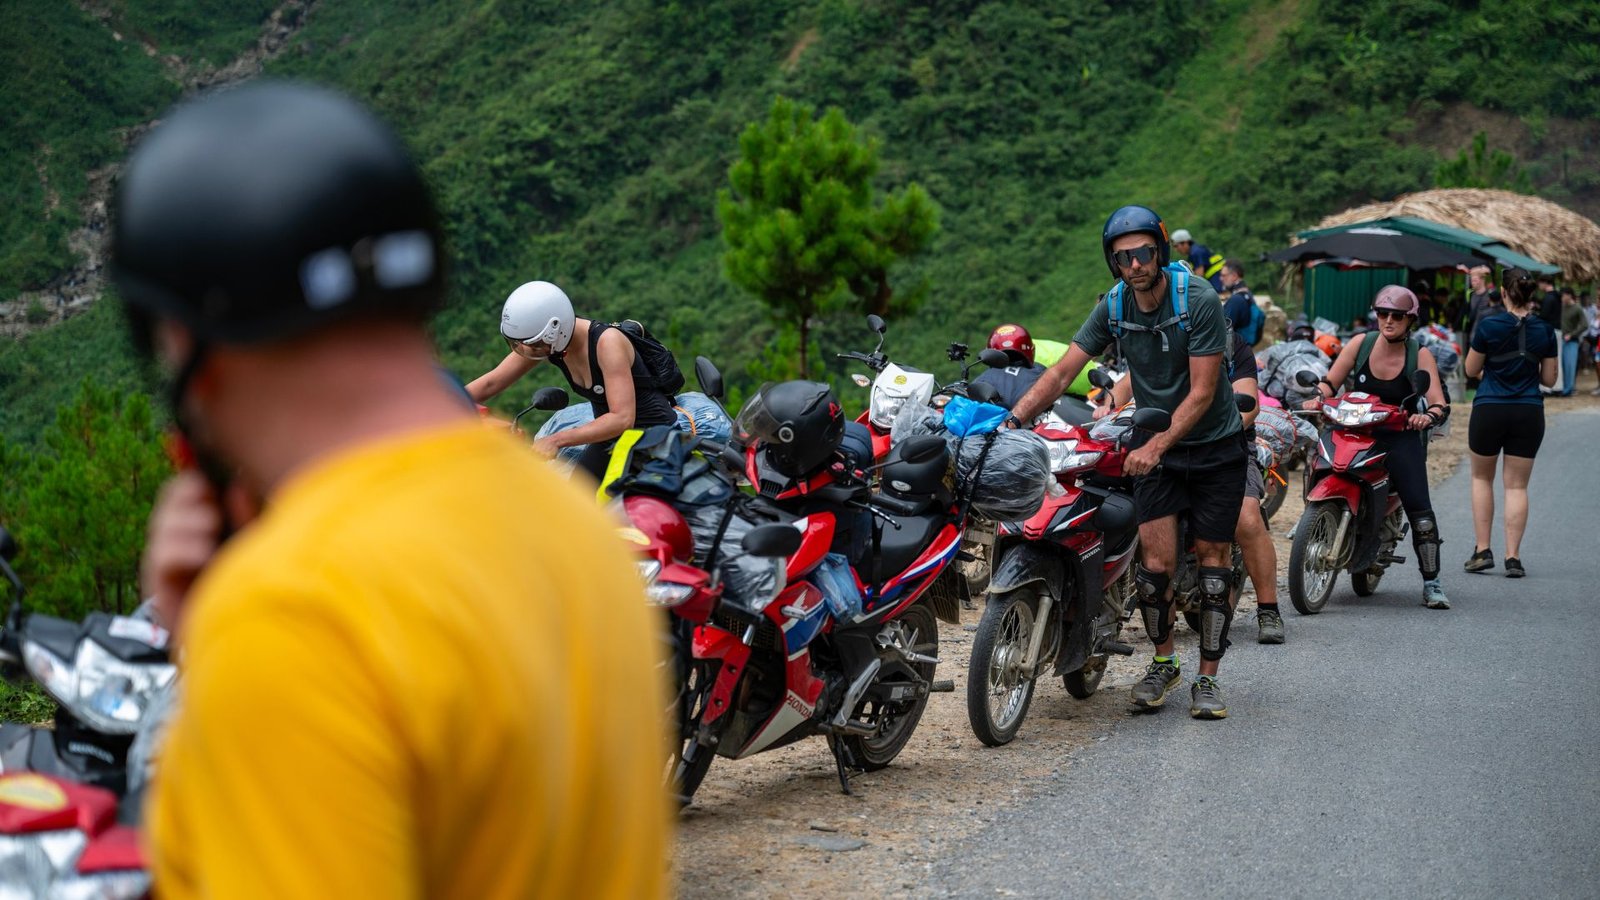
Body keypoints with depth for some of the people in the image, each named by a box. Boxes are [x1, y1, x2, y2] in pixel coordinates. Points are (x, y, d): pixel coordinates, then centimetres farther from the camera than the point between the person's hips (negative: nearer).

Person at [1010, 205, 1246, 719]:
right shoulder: (1114, 307, -6)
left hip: (1214, 446, -2)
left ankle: (1207, 678, 10)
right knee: (1156, 562, -7)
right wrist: (1013, 419, -19)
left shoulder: (1198, 300, -19)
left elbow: (1202, 392, -21)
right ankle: (1162, 662, 15)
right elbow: (1061, 372, -7)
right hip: (1155, 446, 3)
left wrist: (1156, 445, -30)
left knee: (1211, 557, 1)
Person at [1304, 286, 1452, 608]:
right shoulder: (1361, 343, 1)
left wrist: (1429, 416, -34)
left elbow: (1440, 405, -11)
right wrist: (1318, 398, -18)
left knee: (1419, 507, -14)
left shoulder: (1420, 355, -4)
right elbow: (1330, 382, 4)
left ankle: (1431, 582, -5)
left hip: (1400, 435, -2)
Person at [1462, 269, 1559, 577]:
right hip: (1529, 413, 2)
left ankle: (1482, 550, 11)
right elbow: (1549, 378, 6)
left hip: (1489, 410, -2)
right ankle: (1513, 558, 3)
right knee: (1517, 485, 8)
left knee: (1482, 478, 16)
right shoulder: (1545, 330, -1)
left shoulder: (1490, 326, -10)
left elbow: (1471, 369, -1)